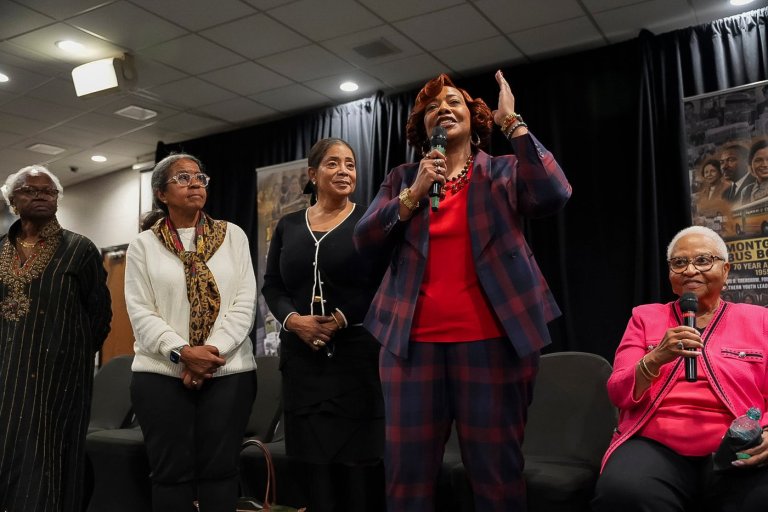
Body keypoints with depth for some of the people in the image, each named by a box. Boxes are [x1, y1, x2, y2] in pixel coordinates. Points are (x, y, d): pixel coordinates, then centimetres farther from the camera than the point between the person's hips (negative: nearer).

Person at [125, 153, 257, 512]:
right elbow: (140, 312, -2)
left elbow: (245, 302, 1)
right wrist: (183, 352, -16)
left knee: (220, 470, 5)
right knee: (171, 471, 5)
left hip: (228, 372, 1)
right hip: (162, 374, 0)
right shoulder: (144, 245, 7)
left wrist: (213, 351, -12)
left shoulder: (233, 236, 9)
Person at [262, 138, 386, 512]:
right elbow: (271, 286, 10)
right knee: (313, 464, 7)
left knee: (359, 464, -2)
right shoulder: (288, 226, 13)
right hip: (302, 359, 4)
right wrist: (293, 320, -8)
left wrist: (341, 319, -15)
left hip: (358, 354, -3)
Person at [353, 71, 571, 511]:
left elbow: (553, 196, -10)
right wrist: (415, 193, -7)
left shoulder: (505, 172, 10)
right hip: (413, 339, 2)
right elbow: (365, 240, 4)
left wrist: (512, 122, -7)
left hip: (490, 338, -2)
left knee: (498, 473, 3)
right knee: (407, 473, 6)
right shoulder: (402, 179, 15)